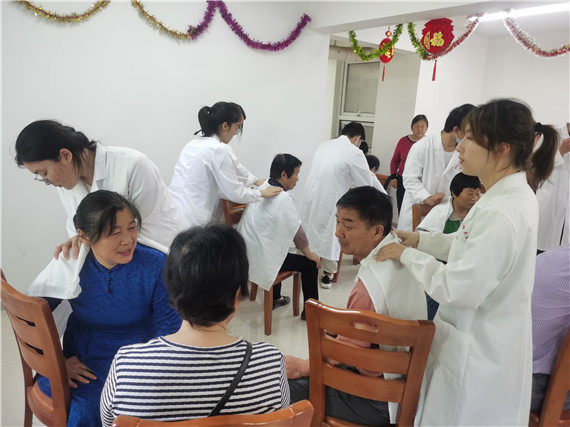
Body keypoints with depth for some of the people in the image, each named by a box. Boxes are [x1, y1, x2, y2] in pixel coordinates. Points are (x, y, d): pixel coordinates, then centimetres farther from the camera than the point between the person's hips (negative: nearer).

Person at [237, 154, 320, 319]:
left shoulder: (261, 189, 3)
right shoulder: (284, 199, -21)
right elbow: (298, 234, -12)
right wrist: (309, 254, 1)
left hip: (245, 254, 9)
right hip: (261, 261, -9)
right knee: (310, 264, 4)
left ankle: (275, 299, 46)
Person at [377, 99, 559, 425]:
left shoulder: (502, 213, -31)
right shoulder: (511, 195, 1)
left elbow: (459, 290, -28)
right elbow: (472, 247, 13)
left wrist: (407, 254, -17)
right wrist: (419, 239, 6)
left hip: (479, 353, -9)